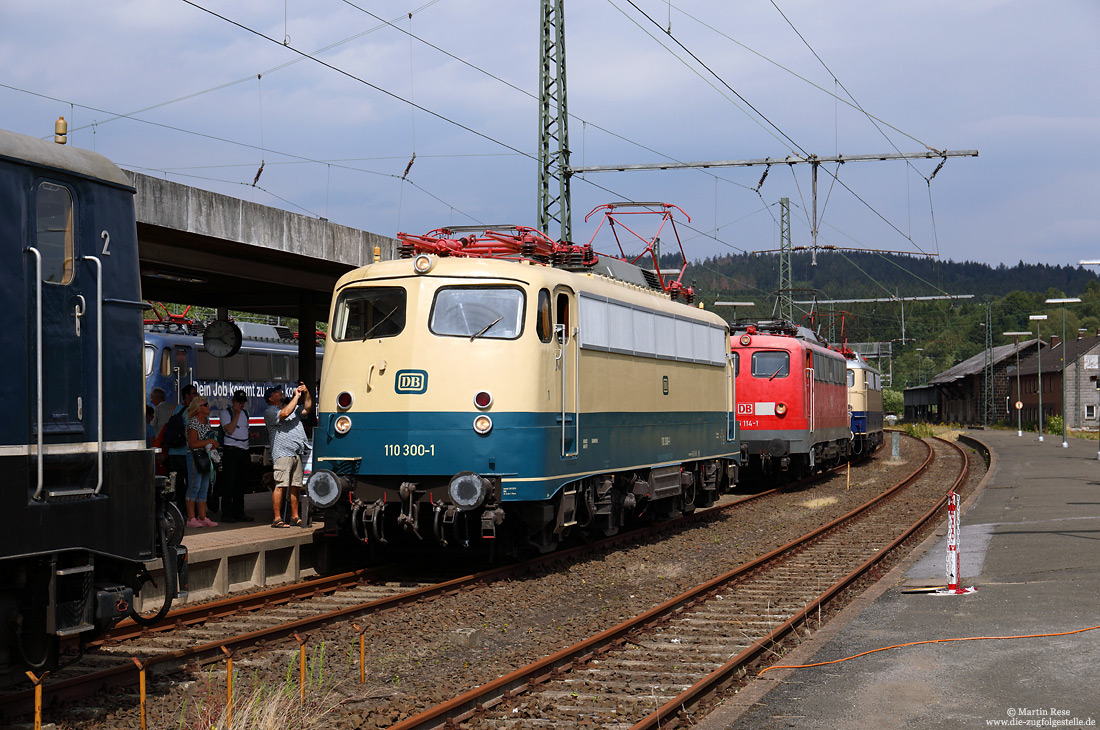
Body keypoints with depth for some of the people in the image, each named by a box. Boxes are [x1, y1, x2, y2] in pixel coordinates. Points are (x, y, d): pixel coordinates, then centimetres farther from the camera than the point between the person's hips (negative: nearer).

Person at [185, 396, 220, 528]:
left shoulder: (207, 420, 13)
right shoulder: (193, 422, -13)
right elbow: (193, 444, -18)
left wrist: (214, 444, 4)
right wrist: (210, 441, -15)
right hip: (194, 457, -9)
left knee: (204, 488, 8)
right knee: (194, 487, -8)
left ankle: (202, 517, 11)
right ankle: (191, 518, -5)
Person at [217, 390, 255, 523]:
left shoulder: (245, 413, 18)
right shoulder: (225, 413, -3)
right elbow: (229, 430, -16)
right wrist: (237, 414, -13)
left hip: (244, 451, 7)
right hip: (231, 451, -7)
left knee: (240, 483, 10)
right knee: (229, 483, -8)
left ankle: (238, 512, 16)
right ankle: (226, 513, -6)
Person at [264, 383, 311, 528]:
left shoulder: (292, 407, 24)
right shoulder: (270, 412, -1)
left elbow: (307, 409, 24)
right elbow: (285, 414, -17)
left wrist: (306, 393, 10)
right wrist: (296, 396, -8)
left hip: (297, 453, 7)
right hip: (282, 453, -7)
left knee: (295, 486, 8)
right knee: (280, 485, -11)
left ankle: (295, 517, 14)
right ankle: (277, 519, -11)